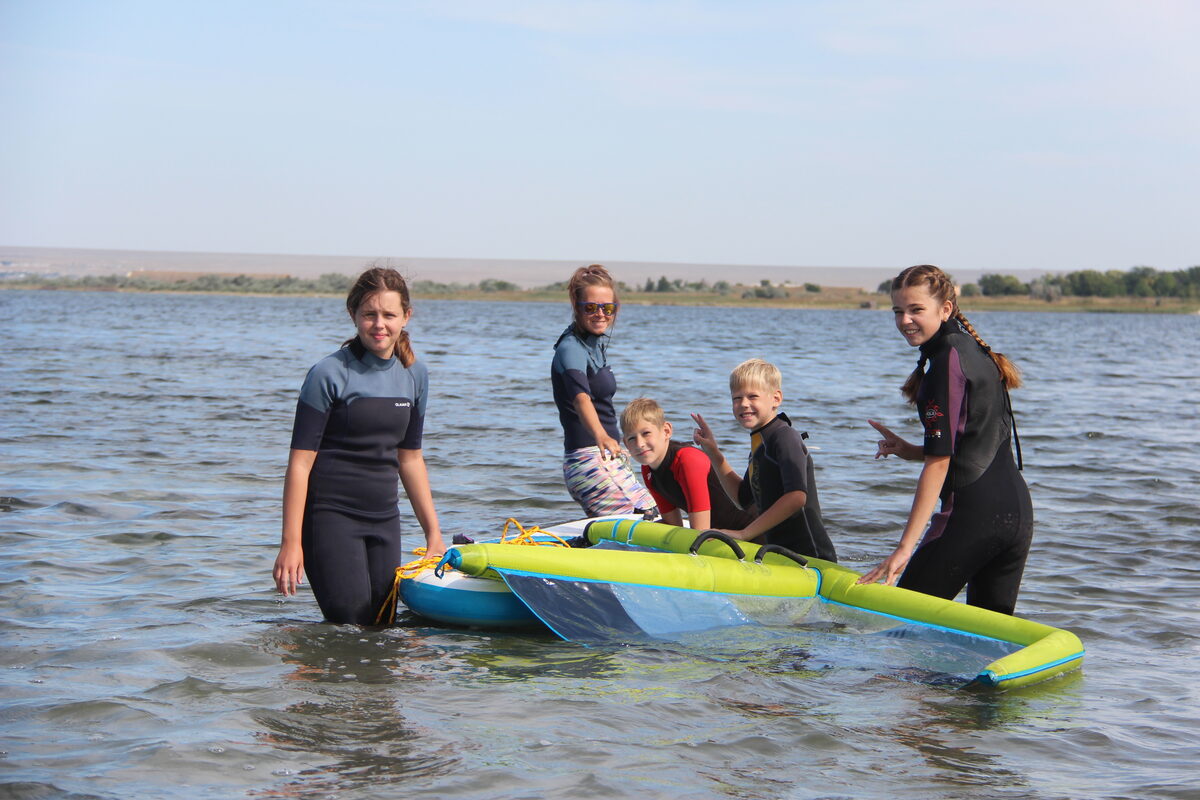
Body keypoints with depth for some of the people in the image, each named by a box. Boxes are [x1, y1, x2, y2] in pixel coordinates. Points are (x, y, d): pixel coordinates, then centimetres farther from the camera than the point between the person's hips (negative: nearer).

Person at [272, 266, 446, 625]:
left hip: (384, 519, 6)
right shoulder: (330, 374, -10)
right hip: (331, 517, -6)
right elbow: (300, 462, -12)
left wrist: (433, 532, 16)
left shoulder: (414, 374, 7)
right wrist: (291, 542, -17)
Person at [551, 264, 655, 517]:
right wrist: (601, 436, -55)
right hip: (592, 463, -10)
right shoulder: (571, 349, -18)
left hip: (604, 459, 10)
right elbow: (580, 397, -38)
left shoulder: (594, 343, 12)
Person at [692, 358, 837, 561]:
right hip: (782, 552, 8)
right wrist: (713, 452, 16)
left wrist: (744, 533, -21)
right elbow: (744, 497, 23)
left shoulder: (786, 438, -13)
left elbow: (797, 496, -25)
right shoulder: (759, 445, 15)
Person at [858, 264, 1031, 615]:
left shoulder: (947, 361, -12)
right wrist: (909, 451, 10)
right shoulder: (975, 351, 15)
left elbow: (939, 462, -17)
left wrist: (905, 547, -19)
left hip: (971, 512, -9)